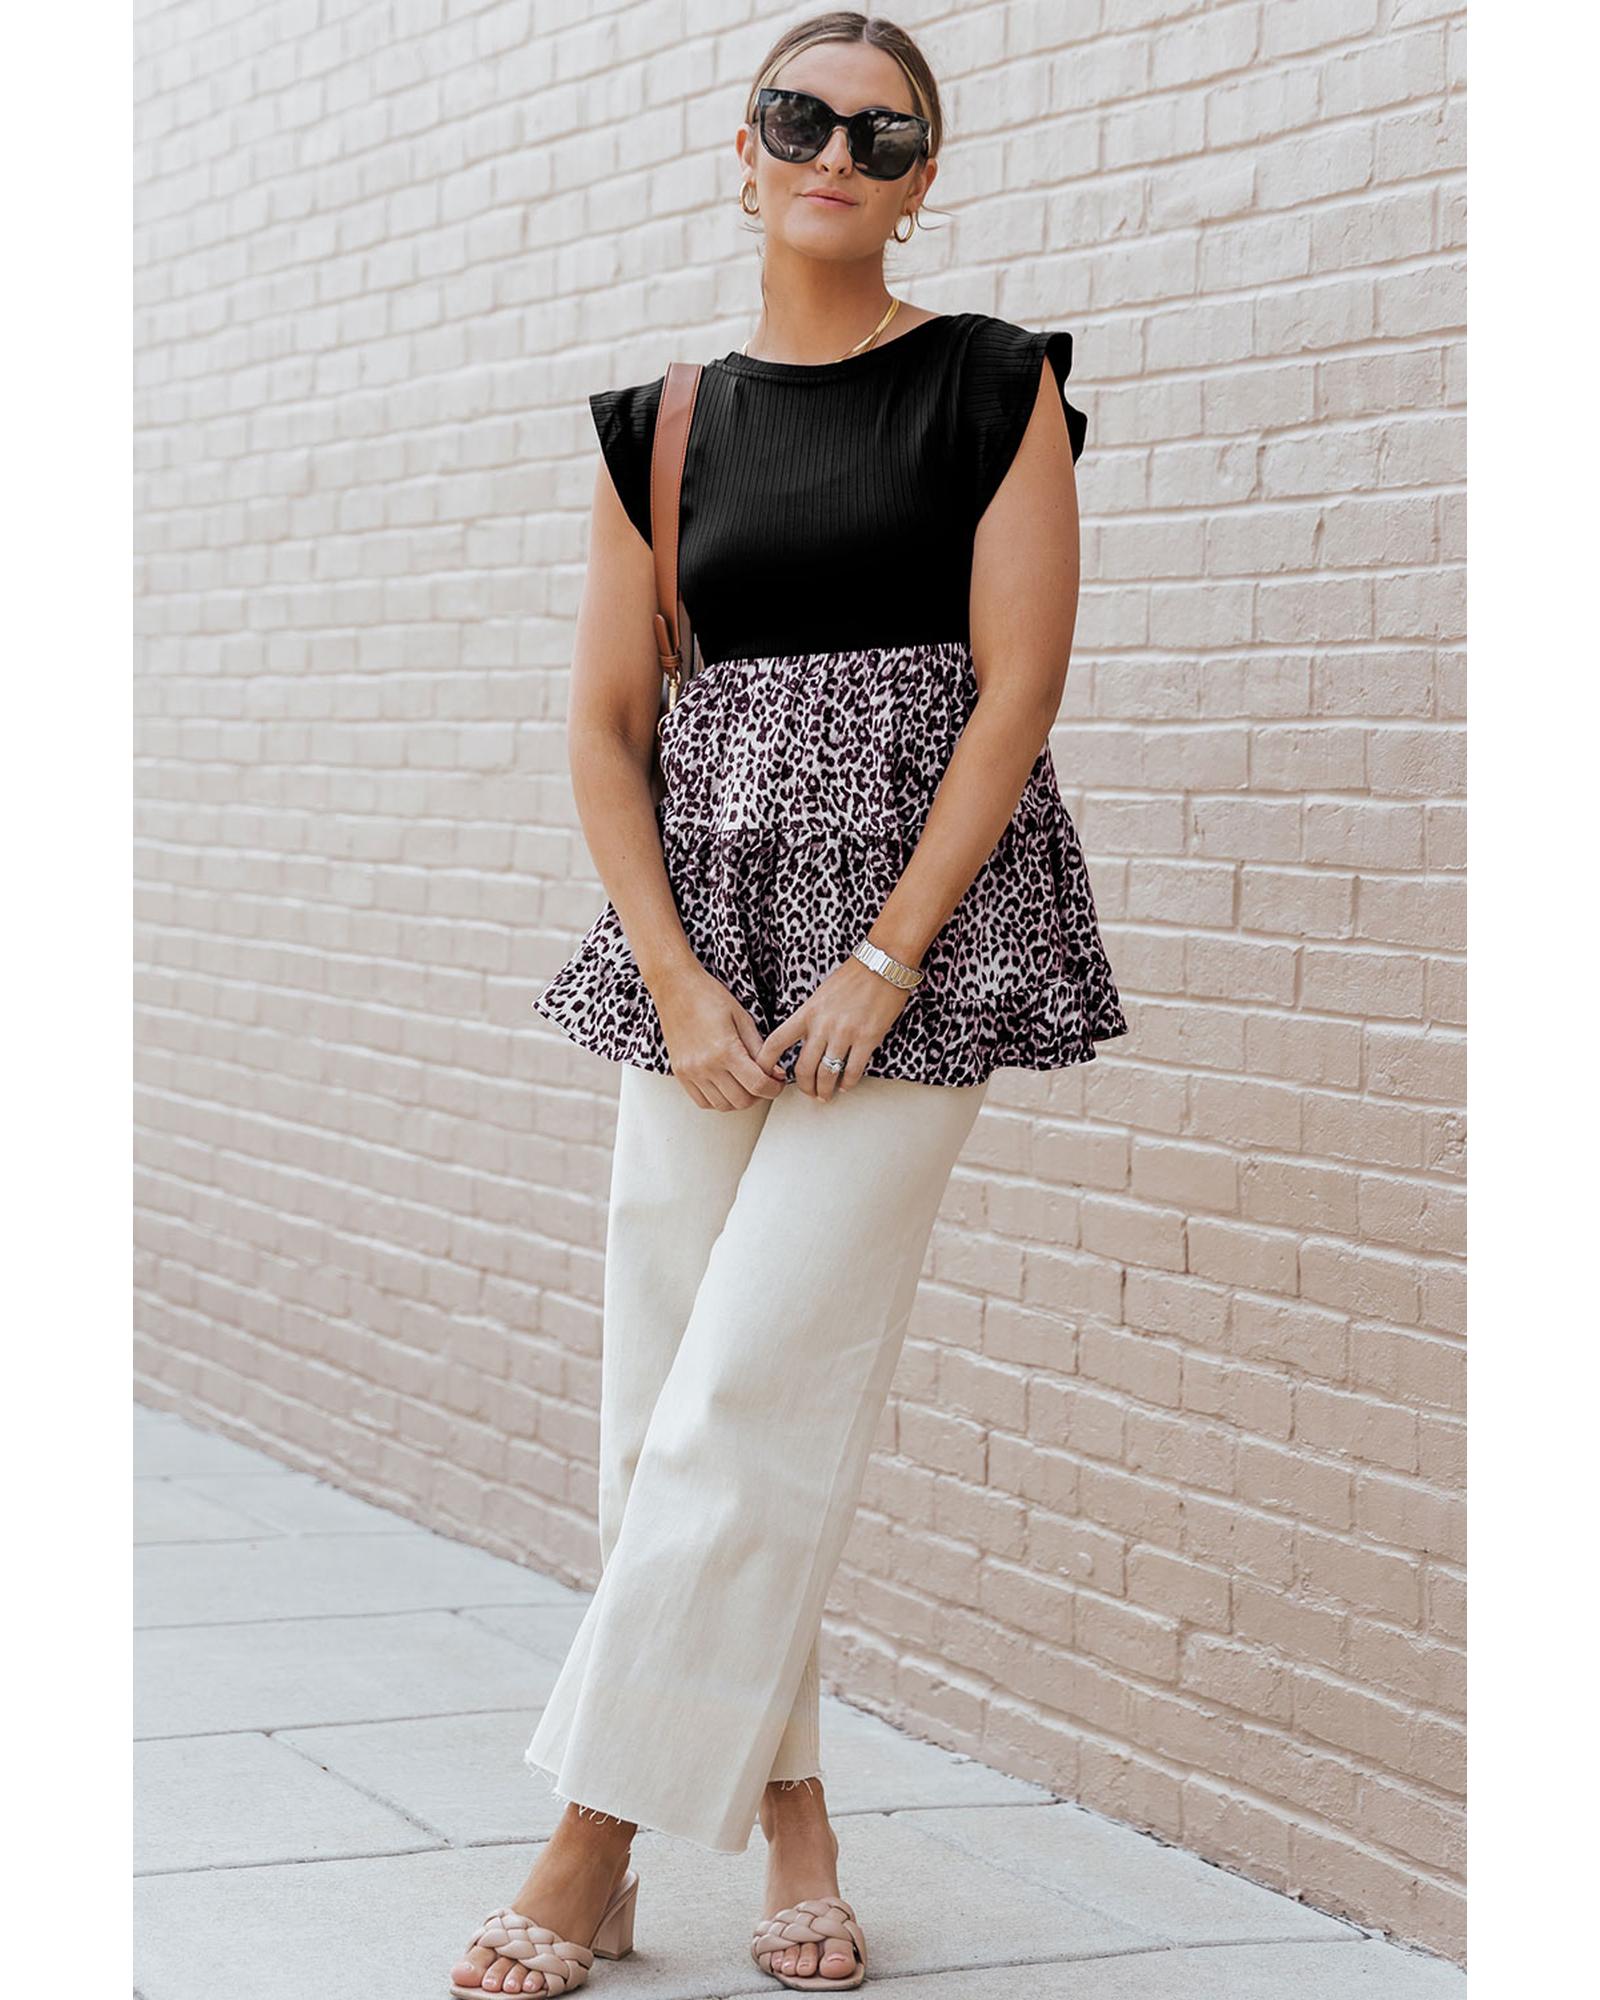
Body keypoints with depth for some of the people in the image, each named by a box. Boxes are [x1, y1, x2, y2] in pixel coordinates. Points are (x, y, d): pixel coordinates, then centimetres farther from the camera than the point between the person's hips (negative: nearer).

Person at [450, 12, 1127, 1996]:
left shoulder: (993, 388, 1)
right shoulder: (663, 428, 10)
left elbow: (1015, 689, -6)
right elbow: (604, 726, 7)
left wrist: (883, 961, -14)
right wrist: (680, 982, -6)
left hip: (912, 921, -4)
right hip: (702, 930, 5)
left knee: (748, 1398, -9)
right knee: (666, 1389, 4)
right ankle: (784, 1798, 19)